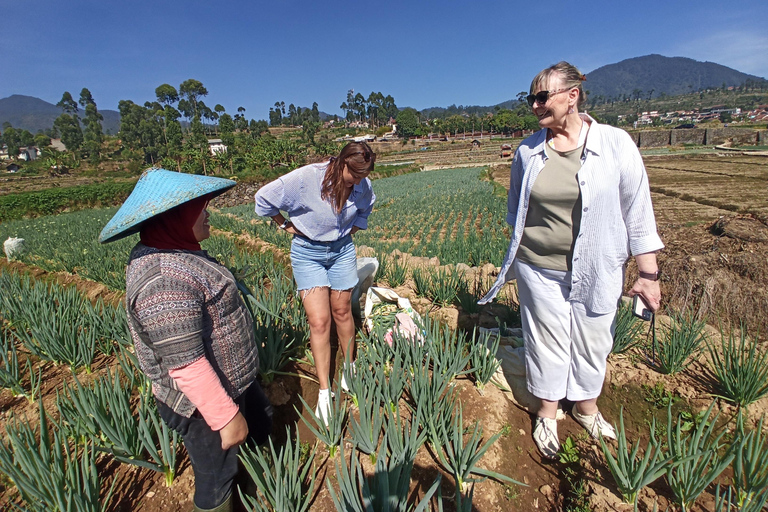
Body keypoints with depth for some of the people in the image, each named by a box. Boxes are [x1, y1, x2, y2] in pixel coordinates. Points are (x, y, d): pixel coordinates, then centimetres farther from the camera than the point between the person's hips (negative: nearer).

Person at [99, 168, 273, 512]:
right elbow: (186, 366, -31)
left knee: (262, 423, 30)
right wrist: (226, 418, -22)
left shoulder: (167, 252, 0)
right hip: (205, 402, -10)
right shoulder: (165, 280, -33)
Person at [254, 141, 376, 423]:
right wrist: (285, 225, -6)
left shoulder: (363, 186, -8)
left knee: (342, 312, 13)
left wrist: (354, 227, 6)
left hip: (342, 251, 4)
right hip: (308, 253, -3)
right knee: (319, 321, -7)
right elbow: (264, 197, -13)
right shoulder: (306, 178, -25)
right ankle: (324, 392, 7)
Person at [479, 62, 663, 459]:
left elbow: (637, 212, -3)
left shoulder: (616, 144, -8)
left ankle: (587, 407, 43)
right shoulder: (527, 151, -1)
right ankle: (546, 414, 34)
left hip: (597, 268, 0)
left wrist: (648, 273, -3)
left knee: (592, 341, 15)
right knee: (547, 340, 11)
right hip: (539, 267, 1)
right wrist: (513, 259, 14)